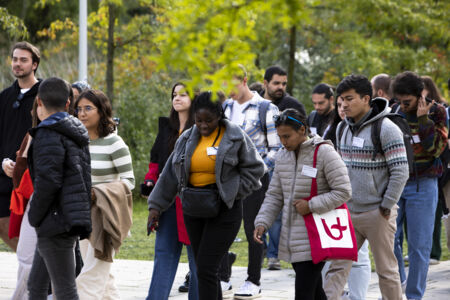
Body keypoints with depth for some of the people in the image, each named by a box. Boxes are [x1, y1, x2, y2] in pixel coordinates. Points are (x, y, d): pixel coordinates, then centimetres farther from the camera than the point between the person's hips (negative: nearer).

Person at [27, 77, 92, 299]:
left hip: (56, 221, -10)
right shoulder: (76, 133, 16)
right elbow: (83, 177, 18)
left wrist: (34, 216, -10)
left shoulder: (48, 135, -13)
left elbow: (48, 180, -21)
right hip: (73, 219, 10)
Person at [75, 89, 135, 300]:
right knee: (101, 275, 12)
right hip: (84, 214, 7)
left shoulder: (114, 143, -10)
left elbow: (129, 180, -11)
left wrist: (97, 193, -21)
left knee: (92, 274, -11)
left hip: (105, 215, -7)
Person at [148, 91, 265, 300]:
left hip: (223, 210, -5)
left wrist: (231, 193, -6)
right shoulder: (187, 139, 9)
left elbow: (254, 168, 2)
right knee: (203, 268, 8)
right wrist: (156, 206, 11)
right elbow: (170, 175, 14)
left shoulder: (235, 137, -4)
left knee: (206, 268, -12)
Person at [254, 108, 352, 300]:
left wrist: (311, 206, -16)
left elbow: (343, 191, -12)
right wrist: (262, 222, 1)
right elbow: (274, 195, 14)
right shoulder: (282, 156, 10)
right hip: (292, 237, 7)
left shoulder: (324, 153, -11)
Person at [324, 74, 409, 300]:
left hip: (376, 214, -6)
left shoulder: (386, 129, -12)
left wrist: (386, 207, -14)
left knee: (386, 269, 4)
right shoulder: (343, 128, 9)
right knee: (337, 265, 1)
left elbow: (400, 171, -14)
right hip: (348, 211, 6)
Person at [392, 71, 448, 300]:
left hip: (422, 185, -3)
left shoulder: (436, 113, -3)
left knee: (419, 245, -1)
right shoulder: (394, 112, 6)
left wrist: (423, 119, -19)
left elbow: (436, 148, -14)